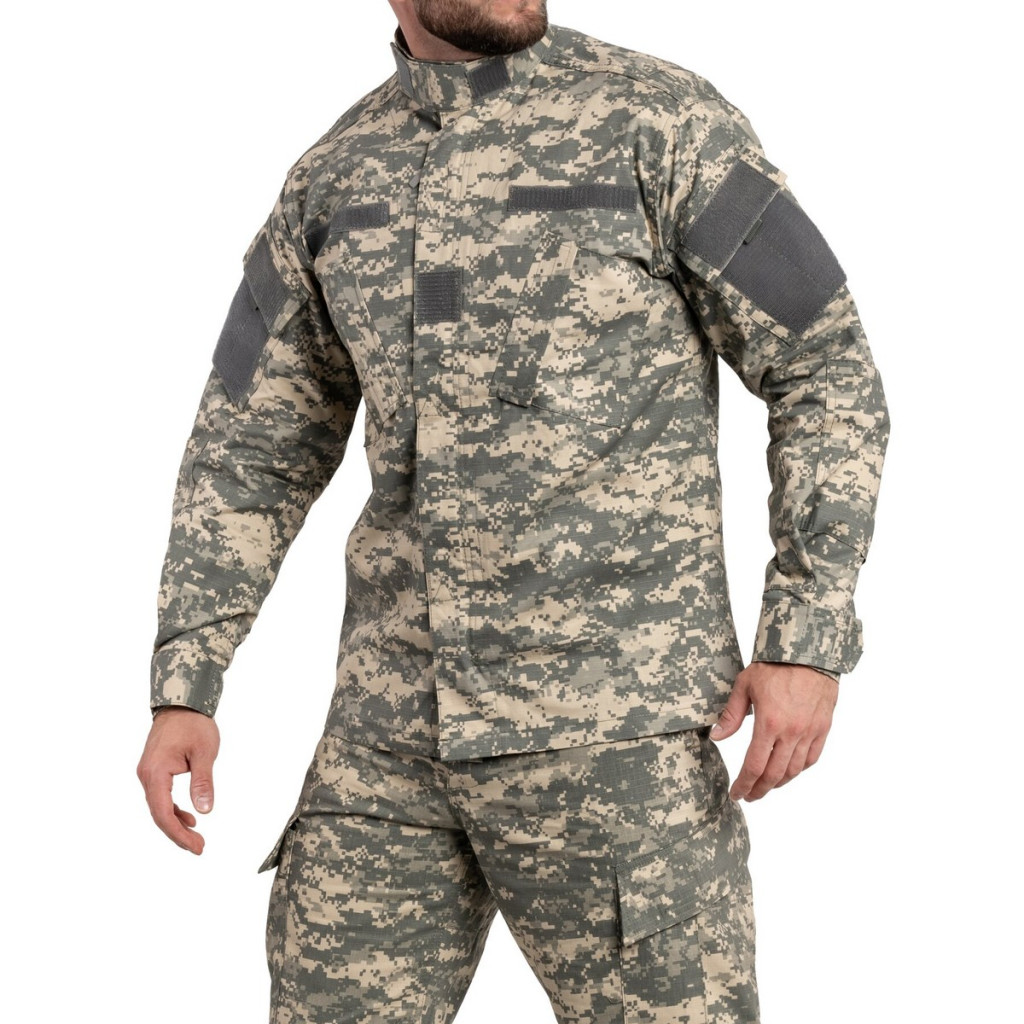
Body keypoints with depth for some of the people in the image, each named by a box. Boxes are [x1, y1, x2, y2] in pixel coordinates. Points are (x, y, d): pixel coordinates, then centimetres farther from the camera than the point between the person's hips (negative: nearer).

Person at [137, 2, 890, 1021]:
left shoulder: (662, 121, -6)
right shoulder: (334, 179, 9)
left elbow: (827, 372, -4)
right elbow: (252, 448, 13)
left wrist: (809, 643, -12)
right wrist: (180, 692, 5)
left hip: (612, 699, -5)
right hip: (402, 712, 5)